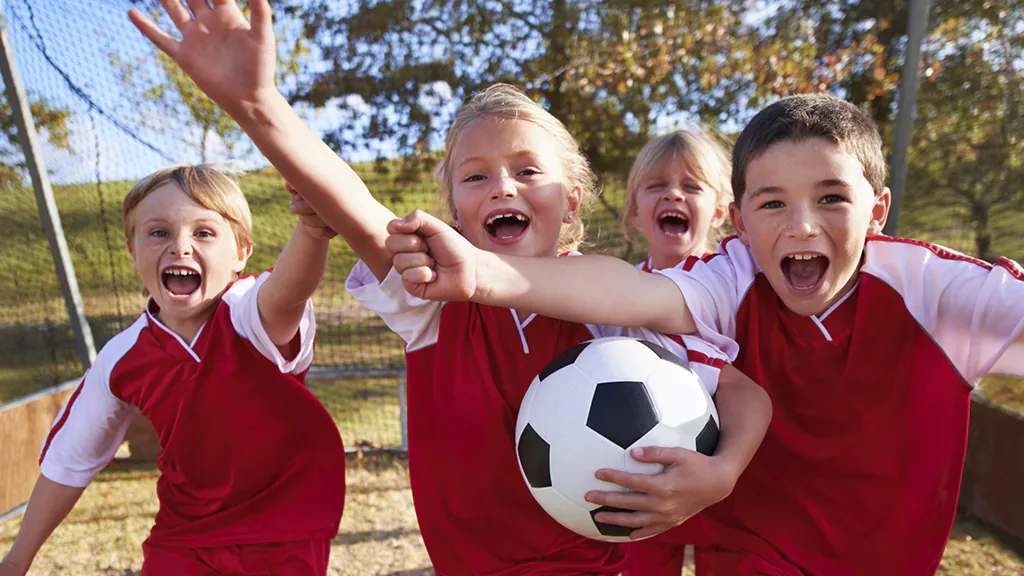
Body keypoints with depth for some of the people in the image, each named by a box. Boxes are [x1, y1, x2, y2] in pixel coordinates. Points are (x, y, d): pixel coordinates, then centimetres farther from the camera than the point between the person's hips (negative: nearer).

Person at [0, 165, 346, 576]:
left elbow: (286, 292, -51)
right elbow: (70, 459, 6)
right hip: (185, 538, 4)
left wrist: (314, 227, -73)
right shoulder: (122, 360, -11)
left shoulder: (247, 317, -24)